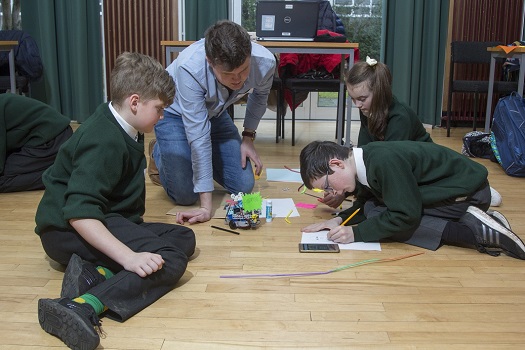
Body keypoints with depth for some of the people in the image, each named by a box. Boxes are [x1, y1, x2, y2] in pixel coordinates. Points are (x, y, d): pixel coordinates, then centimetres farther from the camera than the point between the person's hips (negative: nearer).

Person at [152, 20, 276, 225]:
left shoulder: (265, 62, -29)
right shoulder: (189, 67, -41)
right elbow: (198, 137, -37)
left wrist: (249, 137, -5)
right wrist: (206, 207, -35)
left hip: (215, 113, 4)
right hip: (175, 113, -4)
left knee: (244, 186, -3)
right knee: (185, 195, -10)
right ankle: (159, 153, 21)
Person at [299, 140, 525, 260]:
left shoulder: (383, 161, -28)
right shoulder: (364, 158, 1)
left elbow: (406, 216, -26)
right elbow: (371, 201, 14)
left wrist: (357, 233, -22)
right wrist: (341, 219, -3)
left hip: (469, 191, -10)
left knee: (377, 215, -14)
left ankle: (473, 231, -15)